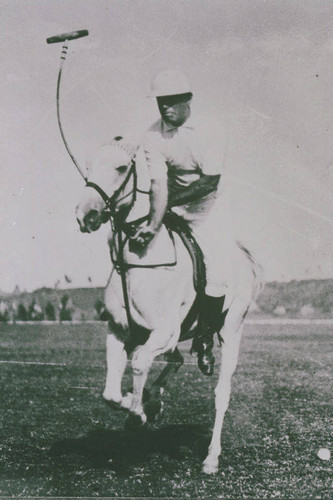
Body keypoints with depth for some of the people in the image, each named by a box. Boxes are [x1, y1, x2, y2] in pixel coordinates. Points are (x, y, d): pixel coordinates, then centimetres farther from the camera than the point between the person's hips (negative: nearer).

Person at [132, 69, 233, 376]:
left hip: (209, 212, -2)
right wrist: (154, 224, -35)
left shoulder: (210, 132, -15)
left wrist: (172, 199, -23)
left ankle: (206, 338, 13)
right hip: (172, 211, 2)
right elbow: (158, 183, -20)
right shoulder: (153, 136, -10)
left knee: (216, 278, -12)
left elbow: (210, 183, -19)